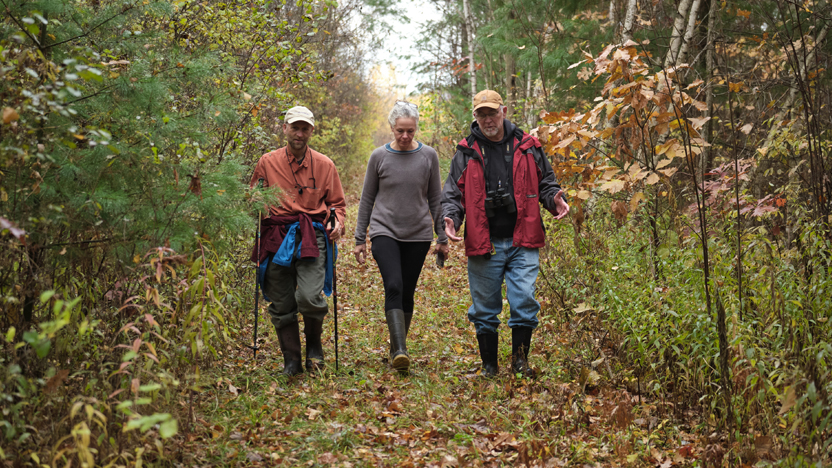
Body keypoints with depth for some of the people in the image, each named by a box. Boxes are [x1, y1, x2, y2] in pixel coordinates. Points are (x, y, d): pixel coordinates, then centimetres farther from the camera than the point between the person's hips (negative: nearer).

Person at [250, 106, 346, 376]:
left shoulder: (325, 165, 8)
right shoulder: (267, 163, 8)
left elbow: (337, 203, 18)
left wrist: (338, 223, -2)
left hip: (312, 237, -1)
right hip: (276, 239, 2)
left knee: (309, 297, -19)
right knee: (281, 306, 3)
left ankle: (314, 344, 11)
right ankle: (292, 361, 18)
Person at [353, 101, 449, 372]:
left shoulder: (428, 156, 3)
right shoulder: (379, 157, 1)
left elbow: (436, 199, 9)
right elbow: (367, 199, 7)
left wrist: (442, 238, 8)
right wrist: (360, 239, 5)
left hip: (418, 235, 2)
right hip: (385, 231, -2)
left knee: (407, 294, 5)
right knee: (394, 287, -19)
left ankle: (397, 348, 21)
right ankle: (400, 351, -25)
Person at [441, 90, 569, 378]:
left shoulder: (527, 147, 7)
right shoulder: (466, 153, 6)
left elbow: (545, 182, 15)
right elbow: (452, 192, 7)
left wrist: (555, 200, -7)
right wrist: (451, 217, -13)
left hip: (522, 242, 0)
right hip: (483, 245, 0)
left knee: (525, 299, -8)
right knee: (485, 308, 7)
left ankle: (520, 359, 10)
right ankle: (489, 365, 22)